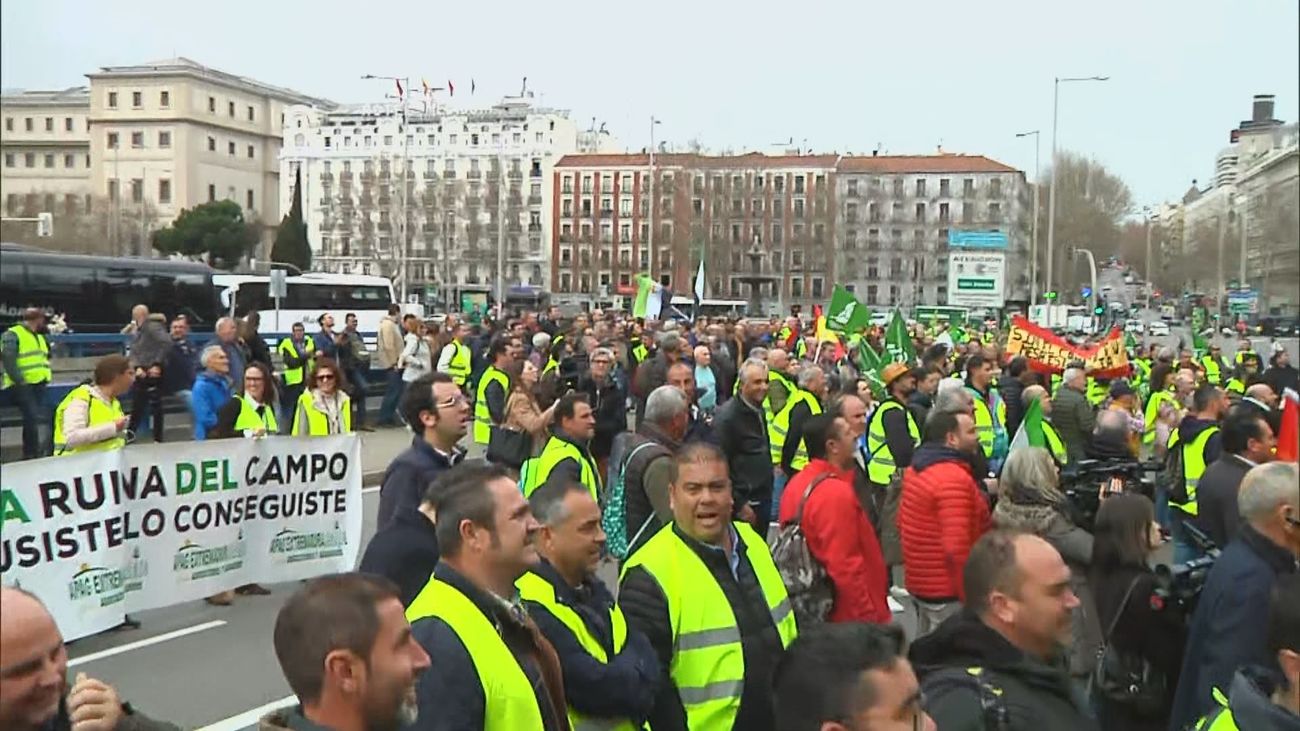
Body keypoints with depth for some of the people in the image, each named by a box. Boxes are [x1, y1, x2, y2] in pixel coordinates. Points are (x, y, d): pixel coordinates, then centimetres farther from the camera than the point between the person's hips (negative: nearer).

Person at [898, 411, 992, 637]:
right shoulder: (954, 478, -21)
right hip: (948, 593, -9)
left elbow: (902, 525, 16)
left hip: (920, 582, 9)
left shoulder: (915, 469, 8)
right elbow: (957, 547, -27)